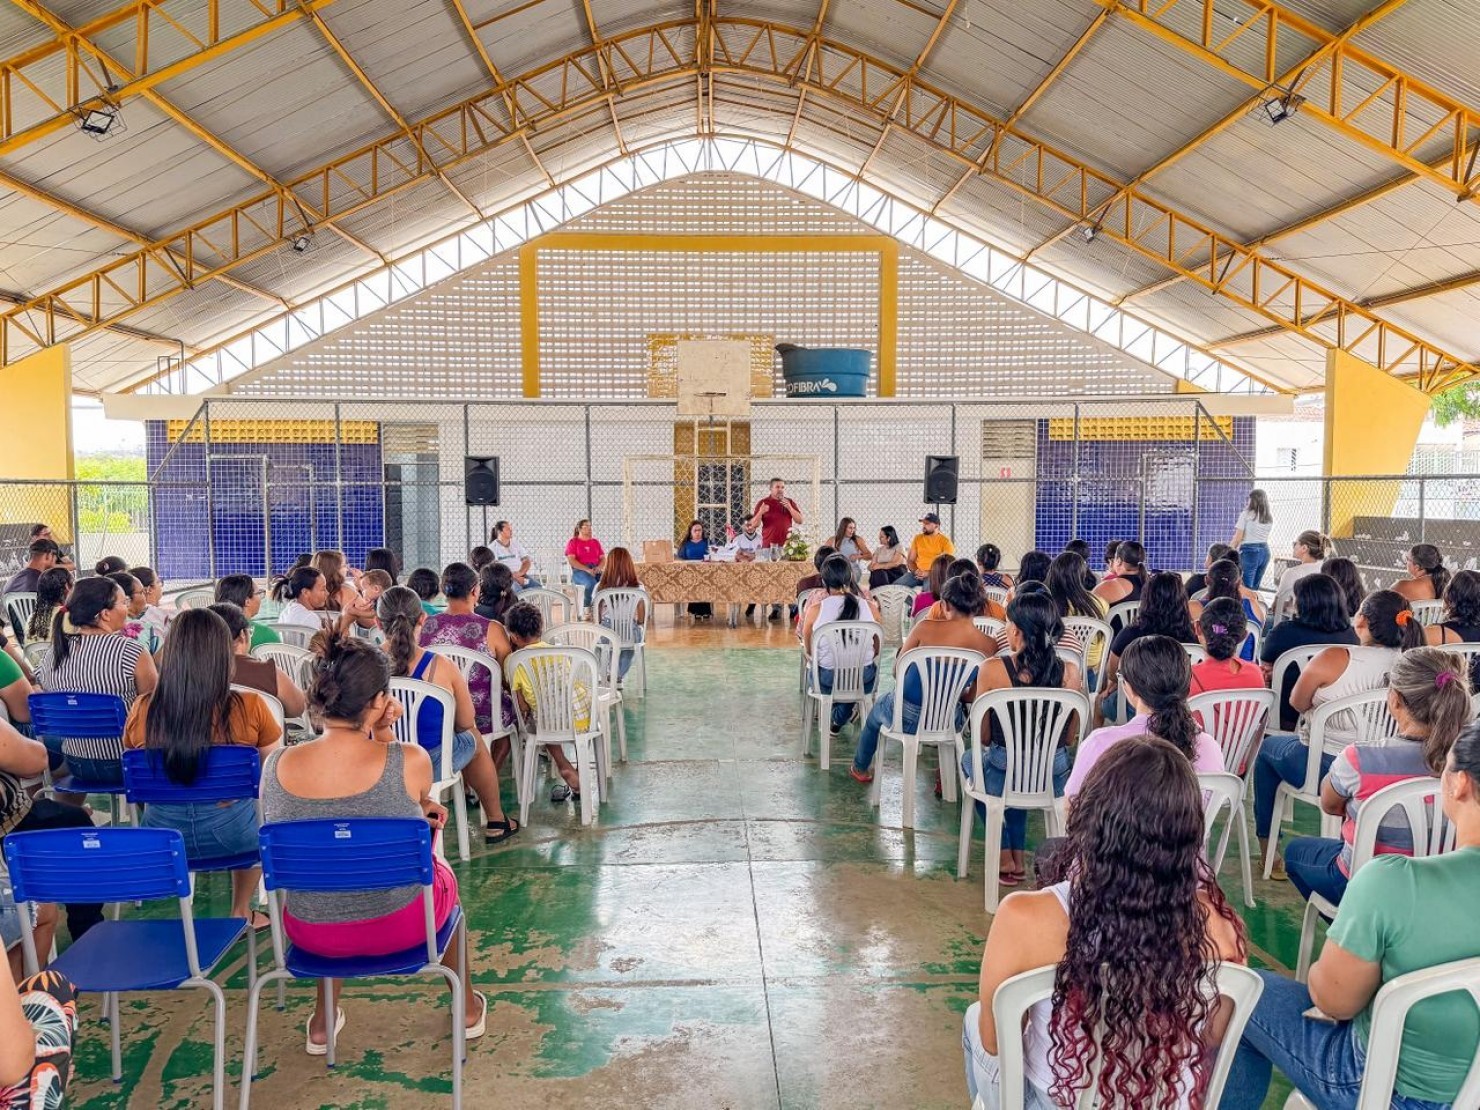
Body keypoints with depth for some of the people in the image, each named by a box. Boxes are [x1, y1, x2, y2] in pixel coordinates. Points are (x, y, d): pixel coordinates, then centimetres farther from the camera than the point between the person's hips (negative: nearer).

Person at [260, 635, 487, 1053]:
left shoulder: (276, 765, -14)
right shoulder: (410, 760, -23)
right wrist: (383, 735, -6)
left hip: (311, 933, 3)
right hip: (399, 924, -2)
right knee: (442, 872, 34)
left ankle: (323, 1023, 47)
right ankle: (468, 1007, 52)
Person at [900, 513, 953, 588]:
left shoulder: (945, 541, 1)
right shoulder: (917, 538, 14)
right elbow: (910, 560, 14)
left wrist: (929, 573, -17)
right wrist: (916, 571, -8)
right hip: (917, 574, 4)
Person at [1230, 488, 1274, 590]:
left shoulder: (1246, 515, -7)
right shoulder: (1270, 518, 10)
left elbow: (1238, 538, -8)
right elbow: (1263, 536, 9)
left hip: (1249, 551, -6)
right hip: (1265, 550, 6)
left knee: (1247, 587, -5)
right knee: (1255, 587, 14)